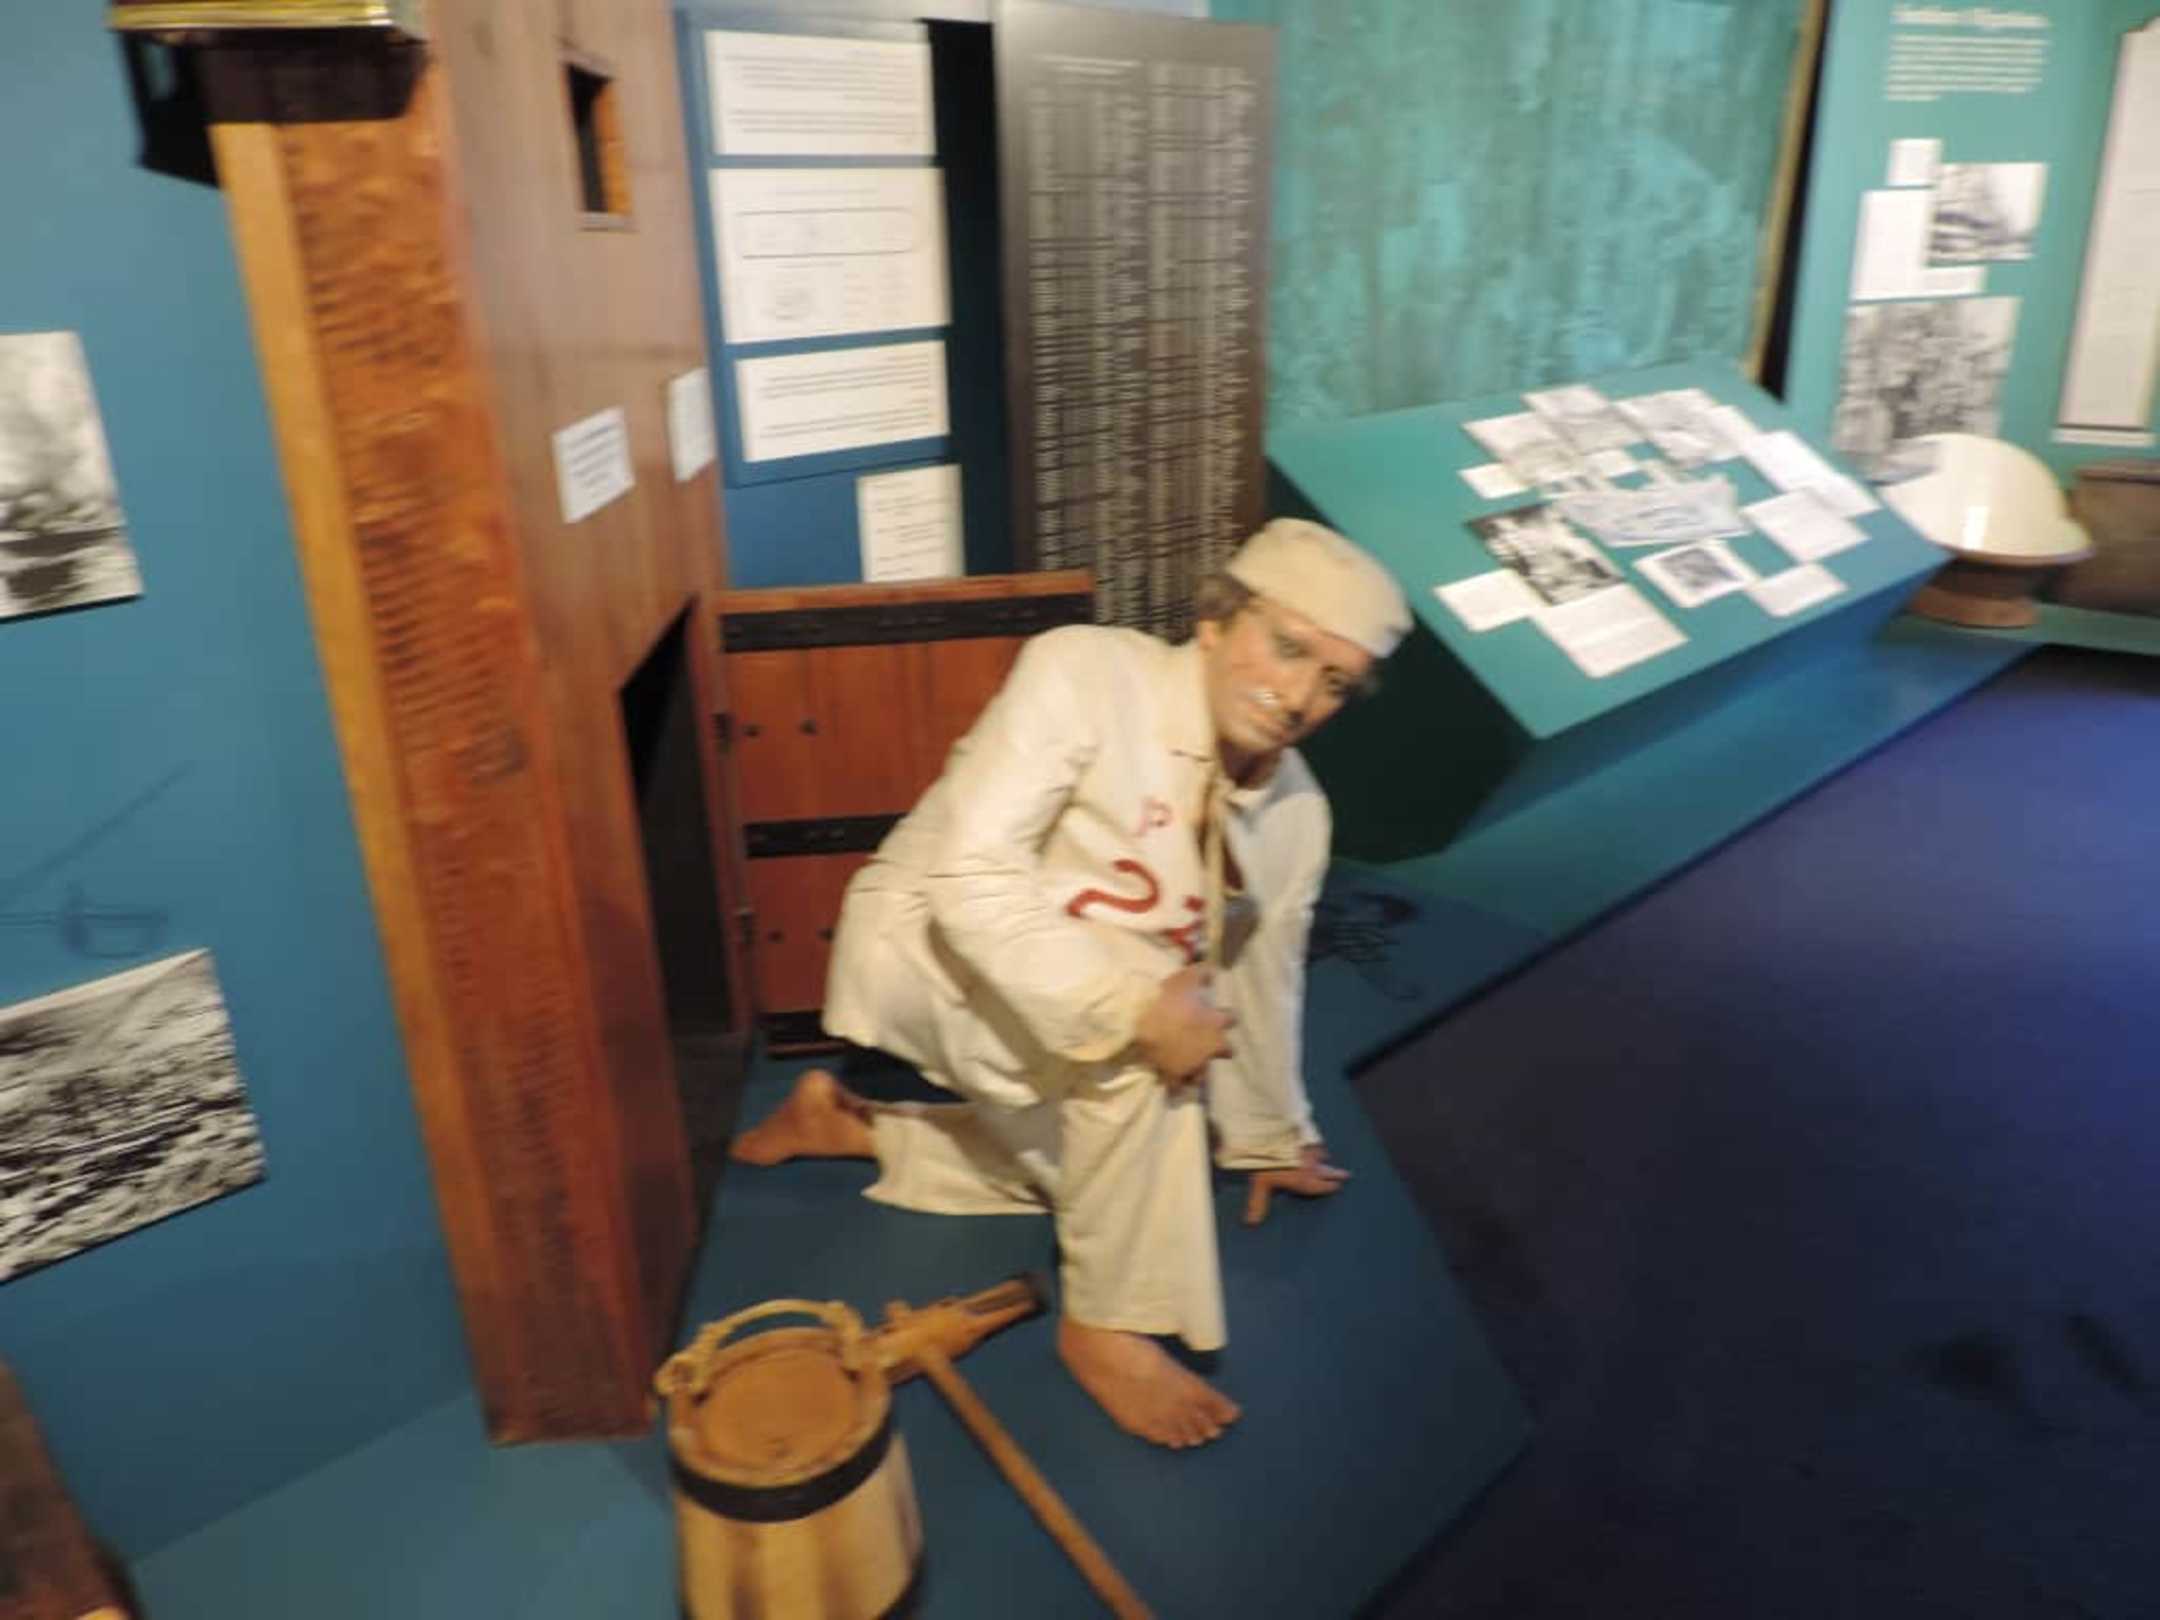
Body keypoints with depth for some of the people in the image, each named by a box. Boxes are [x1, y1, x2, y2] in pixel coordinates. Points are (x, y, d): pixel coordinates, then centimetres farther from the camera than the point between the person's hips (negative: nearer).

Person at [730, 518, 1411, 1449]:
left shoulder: (1297, 815, -7)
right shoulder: (1084, 673, -26)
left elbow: (1264, 980, 9)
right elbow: (970, 879, -32)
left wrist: (1269, 1136, 20)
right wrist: (1140, 1004, -39)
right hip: (925, 947, -7)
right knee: (1138, 1041, -29)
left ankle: (848, 1121, 27)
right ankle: (1105, 1325, -7)